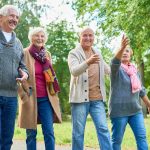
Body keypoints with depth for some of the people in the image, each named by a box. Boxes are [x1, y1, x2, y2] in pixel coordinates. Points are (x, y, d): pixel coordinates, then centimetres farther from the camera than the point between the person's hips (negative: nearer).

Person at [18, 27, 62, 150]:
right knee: (31, 134, 3)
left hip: (45, 99, 3)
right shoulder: (24, 53, -2)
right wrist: (24, 96, -9)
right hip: (30, 98, -3)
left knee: (49, 132, -2)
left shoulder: (47, 54, 12)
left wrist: (54, 95, 13)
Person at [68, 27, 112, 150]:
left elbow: (107, 69, 32)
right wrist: (88, 62, -37)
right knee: (78, 131, 2)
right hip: (80, 97, -4)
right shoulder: (74, 53, -1)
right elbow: (74, 71, -21)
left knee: (103, 129, -2)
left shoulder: (97, 53, 17)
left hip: (97, 98, 4)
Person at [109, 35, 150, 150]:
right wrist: (121, 47, -48)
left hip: (135, 110, 5)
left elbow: (141, 90, 22)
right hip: (119, 110, -5)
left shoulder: (135, 70, 14)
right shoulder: (116, 68, -4)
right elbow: (115, 61, -29)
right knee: (117, 139, 0)